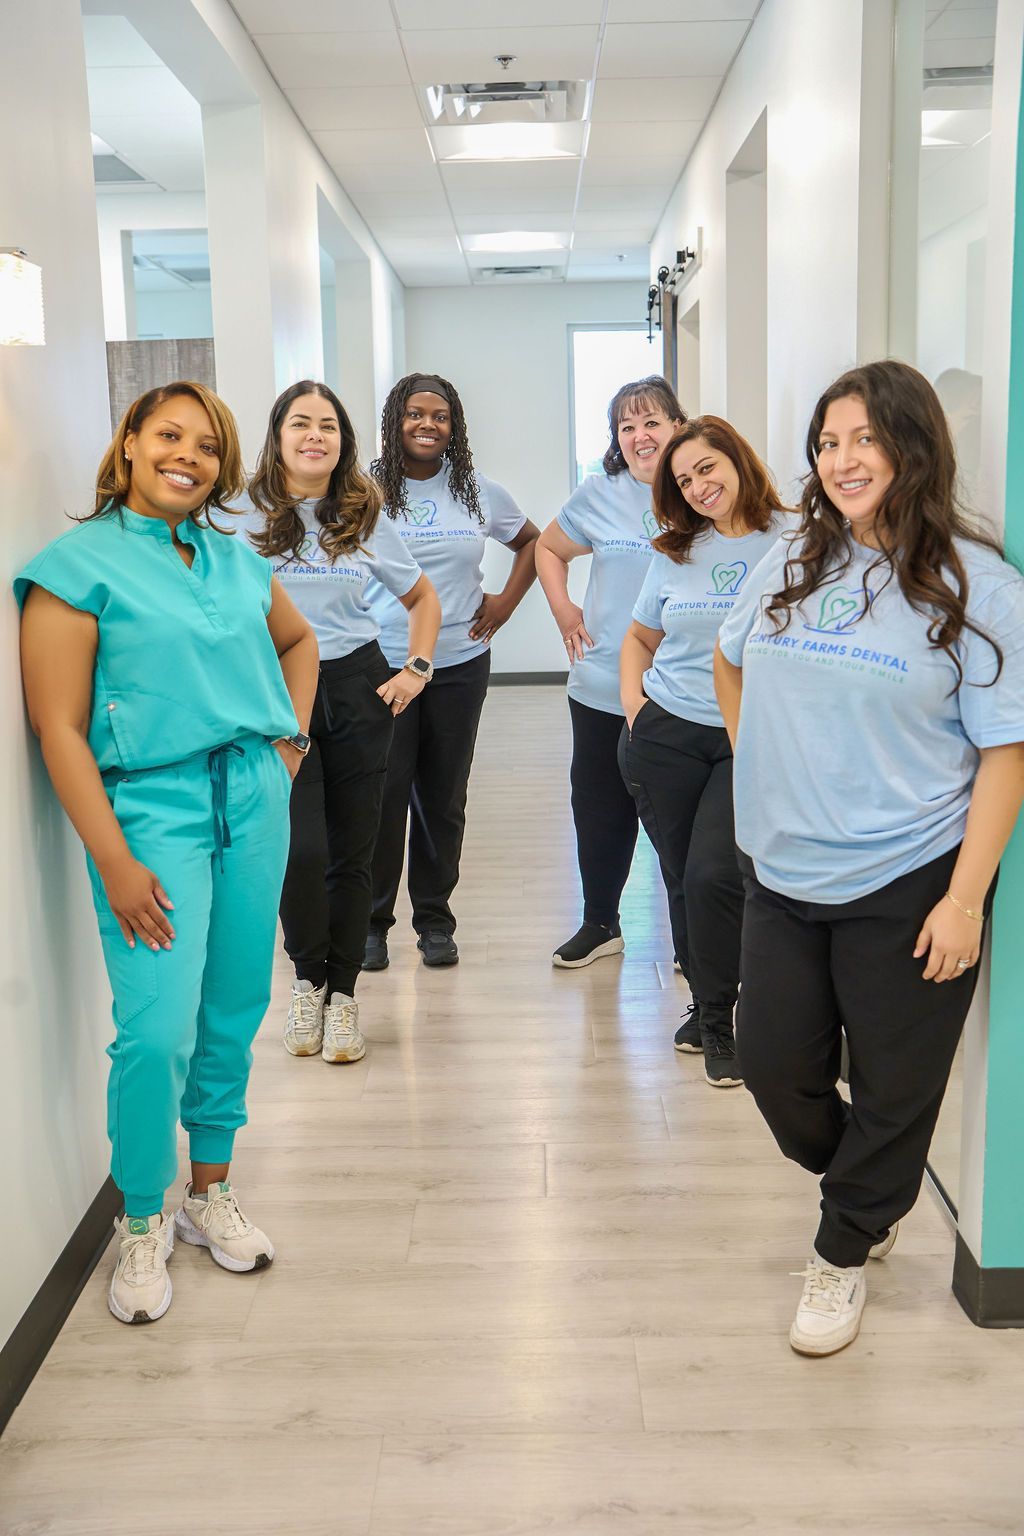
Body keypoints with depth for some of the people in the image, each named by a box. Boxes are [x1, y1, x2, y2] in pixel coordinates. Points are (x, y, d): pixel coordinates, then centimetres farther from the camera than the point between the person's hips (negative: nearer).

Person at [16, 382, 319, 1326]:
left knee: (234, 1015, 10)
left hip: (254, 797, 6)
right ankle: (143, 1226, 13)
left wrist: (292, 735, 15)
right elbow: (58, 728, -10)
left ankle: (211, 1195, 30)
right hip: (151, 806, -5)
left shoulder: (236, 558, 11)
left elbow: (297, 640, 31)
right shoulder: (77, 565, -5)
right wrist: (116, 864, -15)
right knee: (158, 1030, -10)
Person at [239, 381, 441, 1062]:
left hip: (358, 688, 2)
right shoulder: (244, 517, 1)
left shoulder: (366, 519, 8)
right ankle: (307, 977, 14)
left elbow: (424, 598, 19)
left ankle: (343, 990, 19)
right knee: (301, 848, -12)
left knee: (352, 849, 4)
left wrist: (417, 669, 7)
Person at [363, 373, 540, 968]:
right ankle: (372, 922, 13)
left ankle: (435, 919, 21)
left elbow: (532, 541, 19)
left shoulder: (478, 491, 5)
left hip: (460, 663, 3)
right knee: (383, 796, -1)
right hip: (382, 663, -2)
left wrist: (506, 601, 8)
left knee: (444, 797, 9)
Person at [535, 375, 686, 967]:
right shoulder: (599, 495, 4)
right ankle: (600, 924, 30)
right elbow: (549, 548, 20)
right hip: (602, 689, 3)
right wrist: (563, 610, 7)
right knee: (600, 808, 13)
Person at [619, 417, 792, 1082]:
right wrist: (634, 708, 6)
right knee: (681, 878, 9)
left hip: (754, 742, -4)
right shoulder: (676, 552, 10)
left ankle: (717, 1023, 5)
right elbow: (640, 638, 21)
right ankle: (704, 1002, 28)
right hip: (664, 736, 4)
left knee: (713, 875, -13)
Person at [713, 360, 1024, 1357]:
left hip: (907, 886, -4)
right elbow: (729, 662, 22)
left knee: (891, 1088, 9)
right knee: (772, 1061, 13)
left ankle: (844, 1253, 33)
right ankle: (863, 1192, 42)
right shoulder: (792, 564, 4)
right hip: (783, 874, 5)